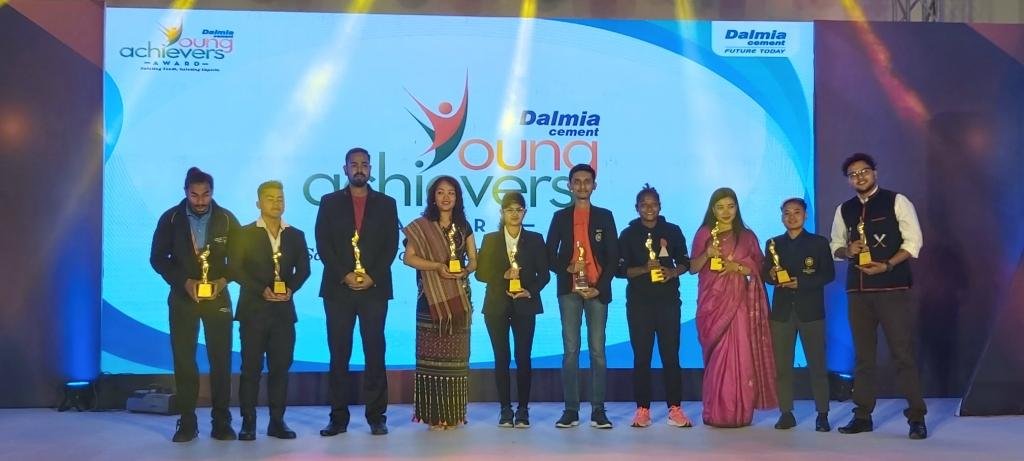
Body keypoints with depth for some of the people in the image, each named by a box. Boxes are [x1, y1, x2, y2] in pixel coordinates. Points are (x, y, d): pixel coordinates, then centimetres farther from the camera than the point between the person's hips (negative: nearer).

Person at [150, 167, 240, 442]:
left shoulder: (226, 219, -3)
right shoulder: (171, 219, -4)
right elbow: (158, 258, -1)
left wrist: (224, 279, -14)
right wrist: (184, 281, -14)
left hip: (217, 297, 0)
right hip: (183, 297, 0)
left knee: (221, 359, 0)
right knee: (184, 359, 2)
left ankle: (221, 421, 8)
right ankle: (187, 421, 10)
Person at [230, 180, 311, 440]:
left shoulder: (296, 235, 12)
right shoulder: (244, 234, 3)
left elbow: (303, 269, 10)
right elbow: (235, 269, -4)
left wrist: (291, 288, -9)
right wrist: (262, 290, -14)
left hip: (284, 310, 3)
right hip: (253, 309, -3)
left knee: (281, 366, 3)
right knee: (251, 367, -1)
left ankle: (277, 421, 10)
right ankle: (248, 422, 6)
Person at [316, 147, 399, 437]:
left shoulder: (386, 203, 11)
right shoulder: (330, 202, 10)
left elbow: (391, 246, 4)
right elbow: (323, 244, 2)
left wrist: (372, 276, -9)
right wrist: (344, 275, -9)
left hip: (374, 289, 0)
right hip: (338, 289, 0)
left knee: (374, 353, 0)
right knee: (338, 354, 1)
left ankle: (376, 416, 6)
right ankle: (339, 417, 6)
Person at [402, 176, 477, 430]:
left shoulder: (463, 227, 13)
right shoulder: (421, 226, 4)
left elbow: (474, 260, 14)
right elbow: (408, 257, -4)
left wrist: (465, 270, -8)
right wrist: (438, 266, -15)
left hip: (458, 298, 3)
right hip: (431, 298, -3)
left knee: (455, 354, 2)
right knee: (432, 353, -6)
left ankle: (454, 413, 9)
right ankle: (434, 414, -3)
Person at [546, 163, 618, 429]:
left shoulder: (604, 216, 10)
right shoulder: (560, 217, 12)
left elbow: (613, 256, 5)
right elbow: (550, 255, 9)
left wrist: (600, 287, -6)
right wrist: (567, 268, -11)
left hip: (597, 290, 0)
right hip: (569, 290, 1)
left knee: (597, 350, -1)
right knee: (570, 350, -1)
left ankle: (598, 410, 3)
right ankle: (571, 410, 2)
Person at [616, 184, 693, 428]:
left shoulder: (672, 231, 8)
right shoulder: (628, 234, 4)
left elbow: (685, 262, 12)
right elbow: (620, 269, 0)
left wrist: (673, 272, -9)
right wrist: (644, 269, -15)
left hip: (668, 300, 1)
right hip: (639, 302, -1)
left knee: (671, 354, -1)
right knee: (641, 355, 0)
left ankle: (675, 408, 4)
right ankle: (642, 409, 5)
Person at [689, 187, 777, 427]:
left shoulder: (747, 236, 9)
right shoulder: (704, 234, 8)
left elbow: (758, 268, 6)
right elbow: (693, 268, 5)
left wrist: (736, 266, -11)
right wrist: (707, 254, -13)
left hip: (739, 302, 0)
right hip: (712, 302, 0)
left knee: (739, 354, -5)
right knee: (716, 355, -2)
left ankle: (739, 412, -1)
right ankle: (716, 413, 2)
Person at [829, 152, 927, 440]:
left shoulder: (896, 201, -1)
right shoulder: (844, 210, 12)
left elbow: (913, 241, -6)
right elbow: (835, 246, 18)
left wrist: (887, 265, -17)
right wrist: (847, 250, -5)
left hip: (892, 286, -4)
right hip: (858, 289, 5)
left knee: (902, 352, -5)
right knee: (862, 354, 8)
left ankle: (916, 417, 3)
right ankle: (863, 416, 15)